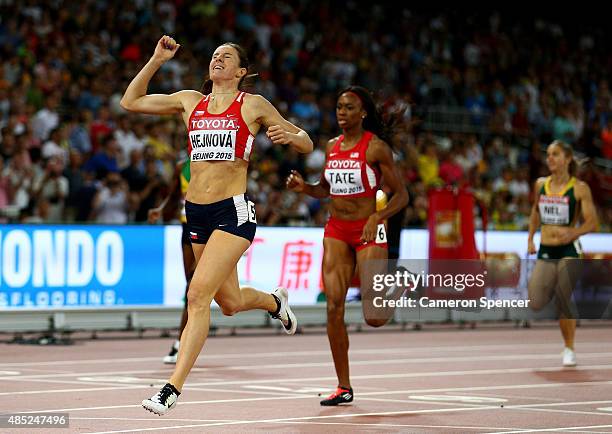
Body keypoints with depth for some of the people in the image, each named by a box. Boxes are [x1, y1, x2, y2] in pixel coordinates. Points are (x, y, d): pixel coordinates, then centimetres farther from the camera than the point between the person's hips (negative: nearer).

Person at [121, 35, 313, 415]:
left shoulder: (253, 105, 2)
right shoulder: (190, 102, 13)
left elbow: (307, 144, 5)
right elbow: (131, 102, 15)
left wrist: (289, 137, -17)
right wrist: (157, 60, 9)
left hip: (233, 211, -5)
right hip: (197, 212, 6)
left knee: (198, 295, -18)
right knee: (230, 303, 17)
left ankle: (173, 388, -16)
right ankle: (275, 301, 51)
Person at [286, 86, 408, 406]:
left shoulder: (376, 147, -9)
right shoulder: (332, 146, 9)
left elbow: (401, 195, -7)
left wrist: (377, 218, -23)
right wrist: (303, 187, 3)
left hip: (368, 232, -5)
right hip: (336, 232, 5)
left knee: (374, 318, -10)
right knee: (334, 309, -5)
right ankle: (344, 387, 3)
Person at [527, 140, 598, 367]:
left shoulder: (579, 188, -6)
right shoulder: (541, 184, 7)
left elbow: (592, 222, -9)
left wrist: (572, 232, -26)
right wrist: (530, 239, 15)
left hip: (568, 250, -4)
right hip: (545, 252, 4)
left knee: (565, 304, -3)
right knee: (535, 304, -9)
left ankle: (569, 349, 16)